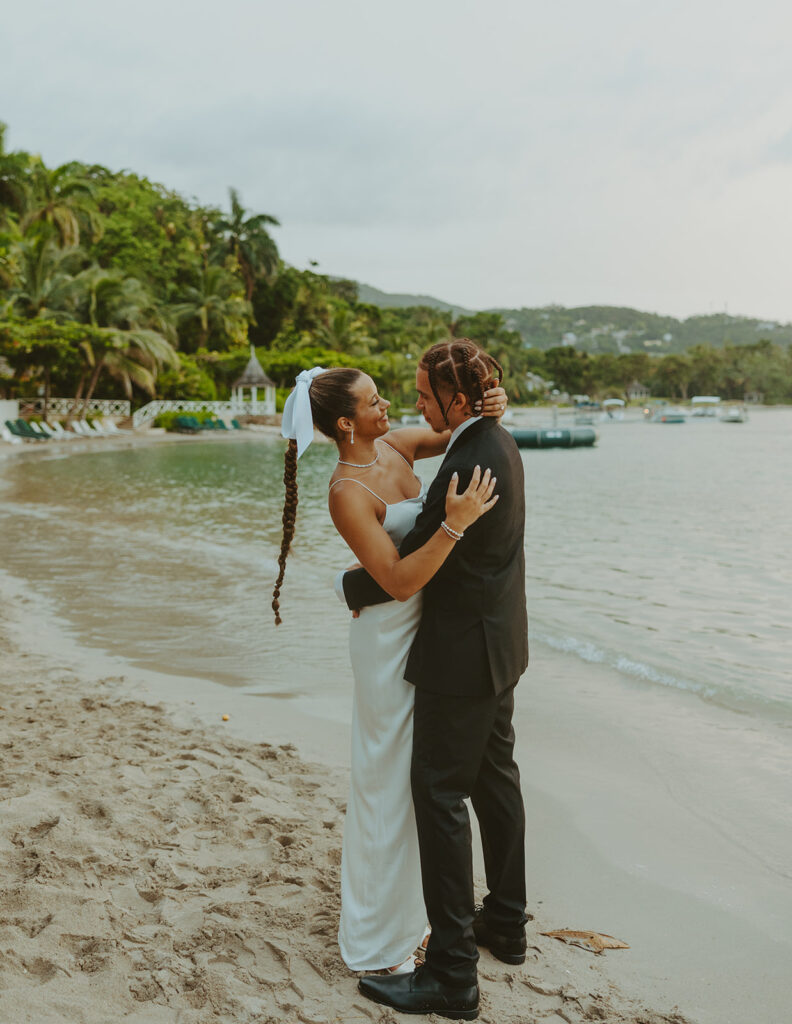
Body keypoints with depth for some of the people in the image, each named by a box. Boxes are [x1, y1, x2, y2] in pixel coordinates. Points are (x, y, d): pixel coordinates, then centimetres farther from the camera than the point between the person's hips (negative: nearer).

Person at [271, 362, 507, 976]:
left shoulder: (392, 447, 2)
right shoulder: (347, 493, -21)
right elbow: (400, 580, -27)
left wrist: (490, 408, -9)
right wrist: (454, 525, -36)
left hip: (429, 627, 9)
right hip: (391, 635, -9)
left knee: (423, 772, 21)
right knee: (389, 781, 3)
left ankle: (409, 907, 41)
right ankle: (376, 942, 21)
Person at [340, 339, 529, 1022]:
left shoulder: (470, 465, -26)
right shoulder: (498, 440, 6)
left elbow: (409, 565, -20)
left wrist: (353, 587, -2)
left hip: (461, 652, -10)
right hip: (499, 641, 10)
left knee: (440, 794, -3)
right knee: (494, 777, 20)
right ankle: (505, 922, 36)